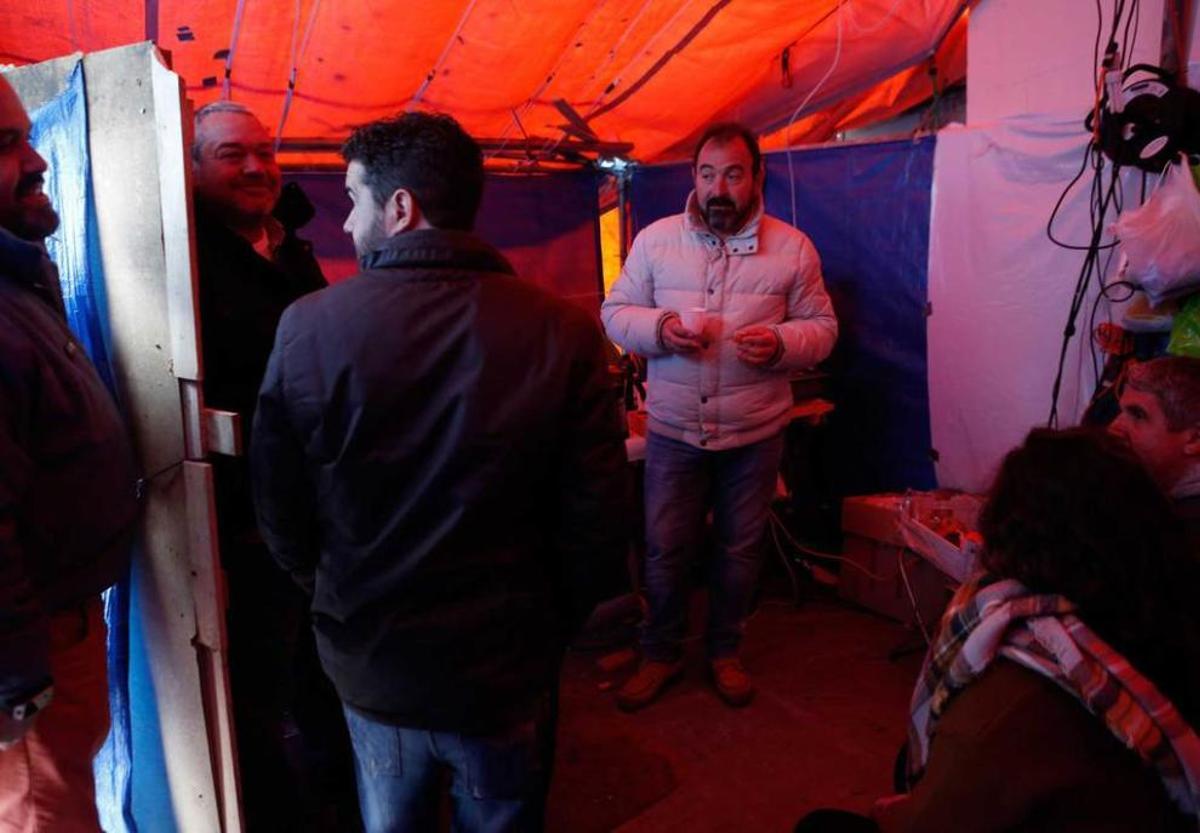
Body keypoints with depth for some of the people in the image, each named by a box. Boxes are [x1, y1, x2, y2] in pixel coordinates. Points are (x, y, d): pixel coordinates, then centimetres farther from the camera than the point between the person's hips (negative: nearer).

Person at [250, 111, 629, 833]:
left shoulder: (307, 326, -15)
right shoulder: (563, 333, -18)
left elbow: (280, 514, -6)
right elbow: (598, 526, -14)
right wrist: (546, 628, 5)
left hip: (369, 665, 1)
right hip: (506, 671, -1)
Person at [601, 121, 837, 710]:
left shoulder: (792, 248, -1)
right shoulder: (655, 240, -1)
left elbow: (822, 328, 3)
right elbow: (616, 313, 3)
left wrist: (781, 343, -19)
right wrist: (658, 329, -19)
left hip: (755, 432, 0)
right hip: (673, 428, 0)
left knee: (740, 550, 14)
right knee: (664, 550, 9)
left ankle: (725, 651, 36)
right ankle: (660, 655, 30)